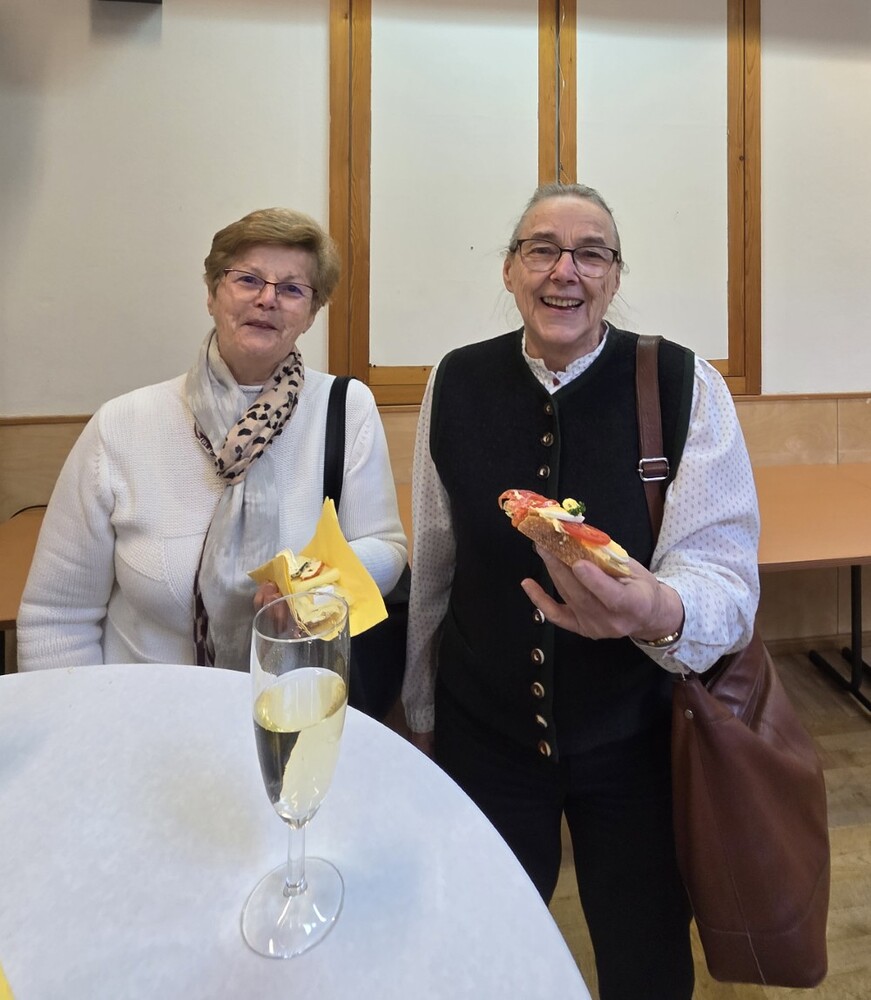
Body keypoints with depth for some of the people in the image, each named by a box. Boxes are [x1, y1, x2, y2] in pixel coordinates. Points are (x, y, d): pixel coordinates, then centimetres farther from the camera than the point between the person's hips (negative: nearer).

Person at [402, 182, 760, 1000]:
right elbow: (432, 564, 1)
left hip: (635, 743, -1)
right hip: (483, 734, 2)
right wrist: (421, 705, 10)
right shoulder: (456, 384, -6)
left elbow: (726, 574, -15)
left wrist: (661, 612, -39)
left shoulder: (687, 386, -12)